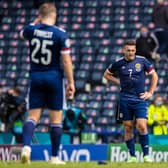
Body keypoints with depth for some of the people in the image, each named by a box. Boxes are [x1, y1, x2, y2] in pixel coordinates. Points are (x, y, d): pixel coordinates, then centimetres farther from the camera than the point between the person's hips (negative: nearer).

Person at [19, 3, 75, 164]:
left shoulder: (32, 30, -1)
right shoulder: (60, 34, -10)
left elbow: (21, 33, 25)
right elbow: (66, 60, -11)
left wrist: (36, 21, 24)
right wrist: (71, 83, -5)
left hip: (36, 77, 3)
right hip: (54, 77, -3)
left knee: (33, 116, 5)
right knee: (56, 119, 6)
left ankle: (26, 146, -20)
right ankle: (54, 157, 9)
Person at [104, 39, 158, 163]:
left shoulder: (142, 61, -1)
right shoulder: (119, 63, 1)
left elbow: (154, 75, 9)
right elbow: (107, 74, 18)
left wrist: (150, 93, 4)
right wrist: (118, 81, 4)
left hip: (140, 99, -1)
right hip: (125, 99, 1)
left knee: (142, 126, -13)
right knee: (128, 127, 2)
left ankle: (146, 155, -3)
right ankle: (132, 156, 11)